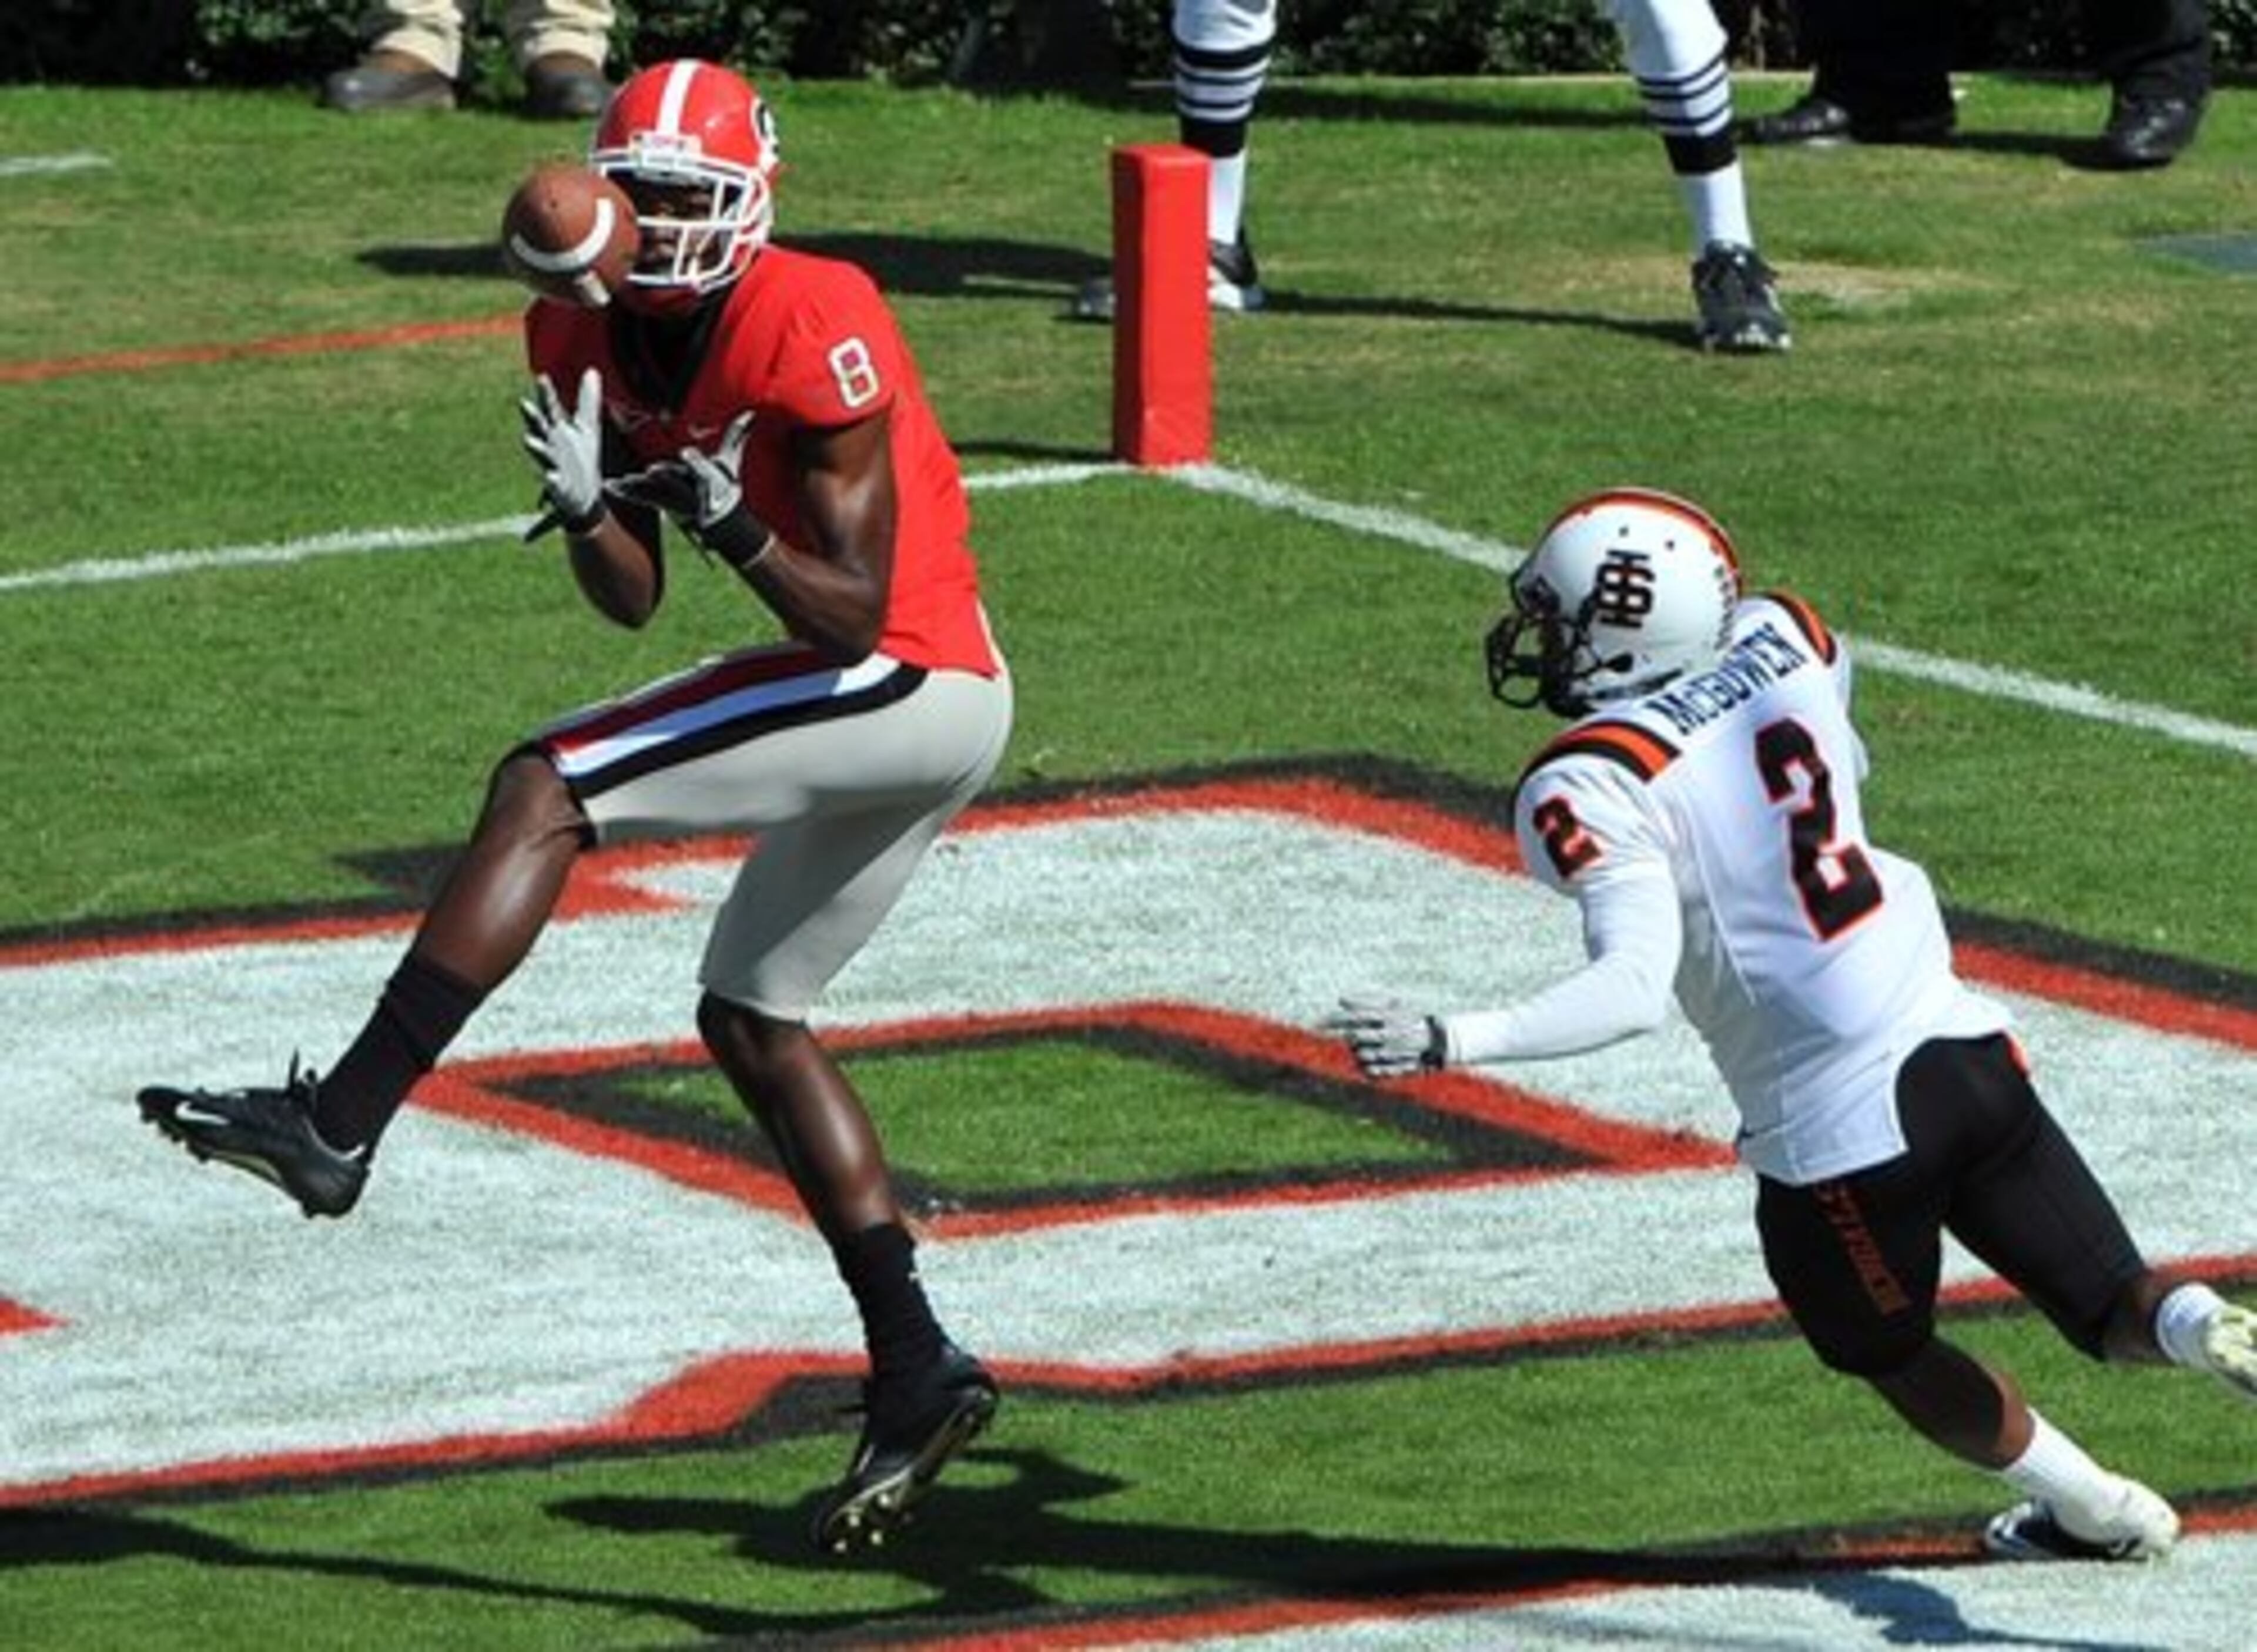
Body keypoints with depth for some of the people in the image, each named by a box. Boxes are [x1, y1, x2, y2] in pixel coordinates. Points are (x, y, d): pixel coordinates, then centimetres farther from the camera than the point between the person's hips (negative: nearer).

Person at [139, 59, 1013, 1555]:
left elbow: (855, 621, -21)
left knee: (544, 794, -17)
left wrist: (738, 529, -36)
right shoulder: (596, 338, 3)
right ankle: (918, 1373, 19)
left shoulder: (812, 336, -22)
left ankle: (338, 1127, -21)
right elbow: (632, 600, 4)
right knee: (751, 1023, 18)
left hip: (913, 685, -10)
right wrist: (583, 504, -15)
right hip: (909, 714, 10)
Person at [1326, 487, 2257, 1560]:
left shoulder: (1591, 789, -16)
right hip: (1964, 1048, 5)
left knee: (1891, 1355, 23)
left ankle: (2098, 1512, 26)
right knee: (2110, 1308, 14)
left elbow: (1634, 992, -25)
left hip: (1835, 1131, -5)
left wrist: (1447, 1043, -29)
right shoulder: (1787, 641, 3)